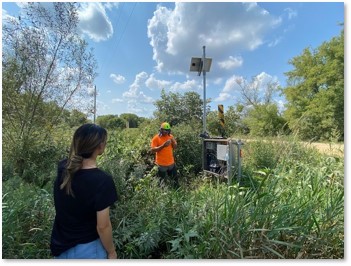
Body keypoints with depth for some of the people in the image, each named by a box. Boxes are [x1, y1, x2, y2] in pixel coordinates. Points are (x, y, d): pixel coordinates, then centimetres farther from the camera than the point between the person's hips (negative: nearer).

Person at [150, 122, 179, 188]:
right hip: (161, 164, -5)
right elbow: (153, 150, -16)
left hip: (171, 162, 5)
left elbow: (175, 147, 7)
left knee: (175, 179, 19)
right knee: (162, 181, 7)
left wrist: (173, 142, -14)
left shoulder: (171, 136, 4)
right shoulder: (156, 138, -11)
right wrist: (163, 146, -26)